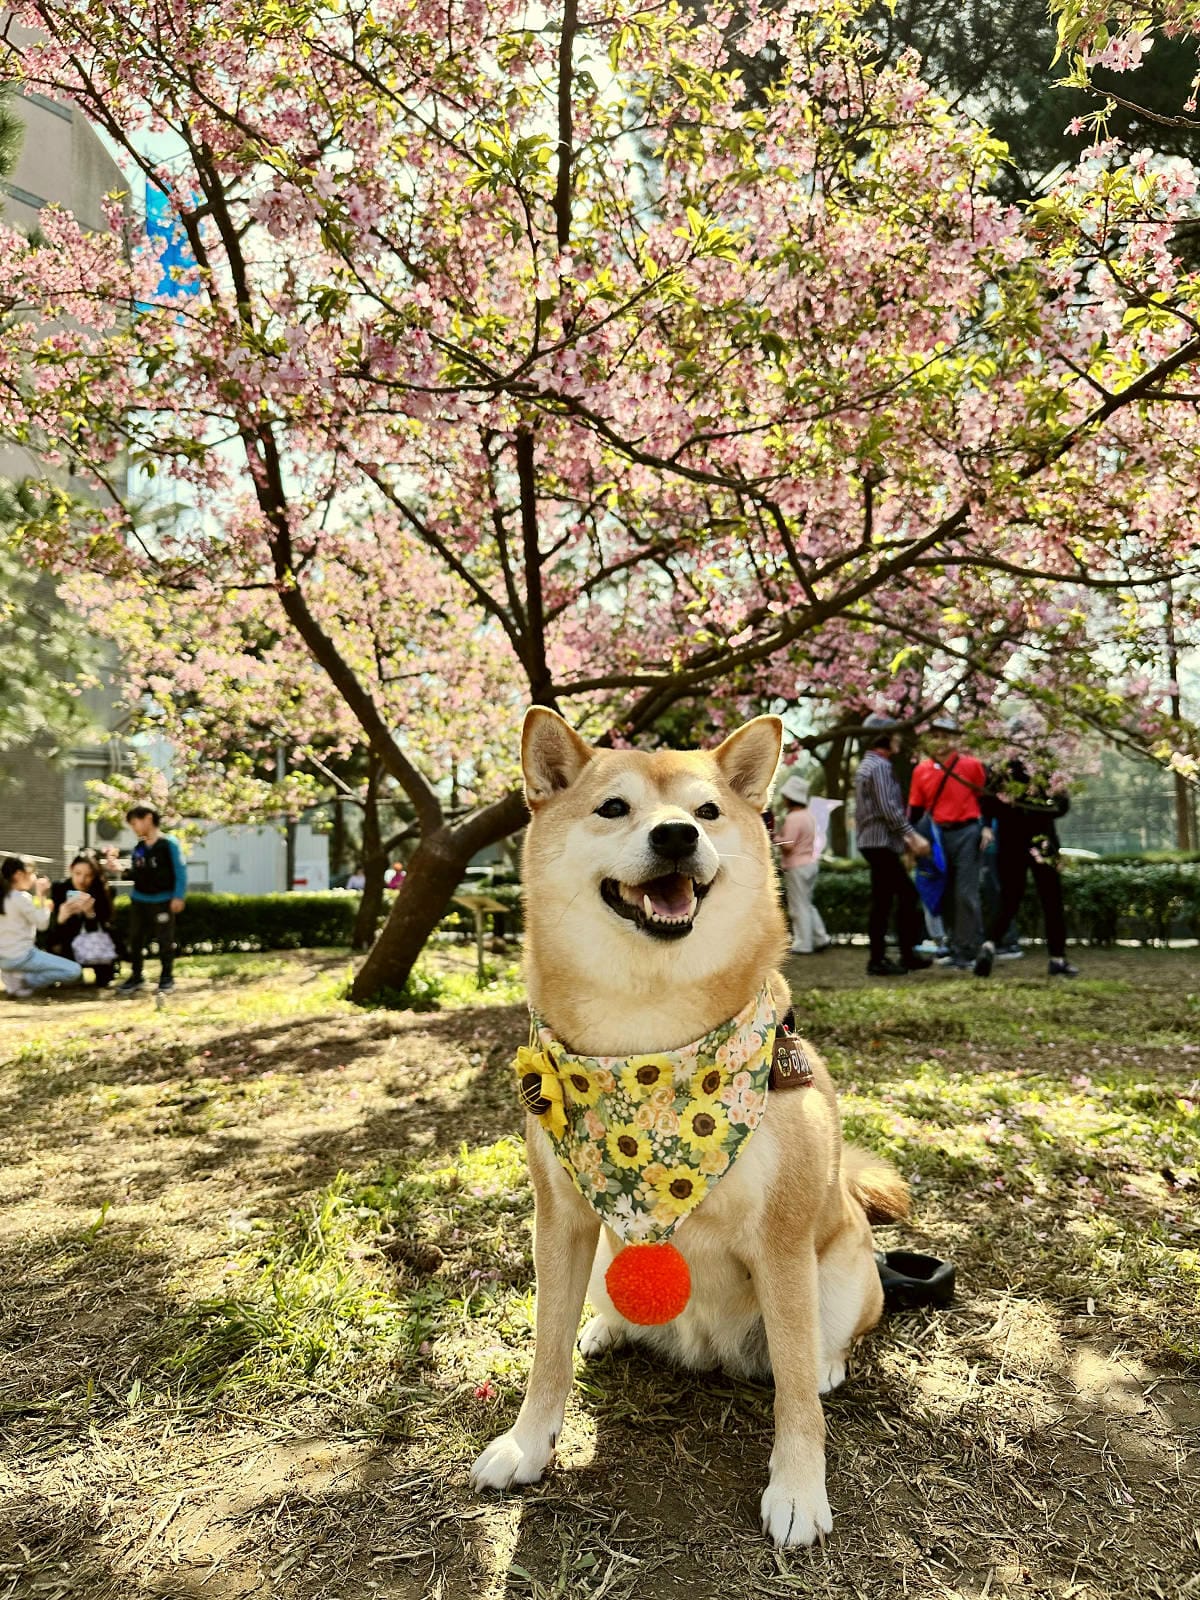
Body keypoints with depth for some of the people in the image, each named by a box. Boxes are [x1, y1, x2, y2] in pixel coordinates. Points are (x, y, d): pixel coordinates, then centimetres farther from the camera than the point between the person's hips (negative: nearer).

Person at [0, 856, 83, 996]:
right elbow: (43, 924, -9)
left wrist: (38, 895, 9)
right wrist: (41, 896, -5)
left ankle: (16, 976, 12)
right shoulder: (22, 897, -14)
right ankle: (23, 981, -10)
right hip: (20, 956, -9)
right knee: (75, 971, -10)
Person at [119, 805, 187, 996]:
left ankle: (167, 977, 15)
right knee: (135, 939, 10)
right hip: (139, 900, 6)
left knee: (165, 940, 4)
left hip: (163, 900, -6)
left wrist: (178, 896, -15)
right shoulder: (138, 847, 7)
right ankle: (136, 976, 22)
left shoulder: (168, 843, -10)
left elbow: (180, 871, -11)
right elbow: (133, 871, 13)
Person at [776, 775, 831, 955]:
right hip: (811, 863, 9)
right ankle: (821, 938, 17)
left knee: (799, 907, -1)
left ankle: (802, 944, 4)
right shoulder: (809, 815, 10)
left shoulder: (793, 818, -19)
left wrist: (776, 838, -6)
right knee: (807, 904, 18)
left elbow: (788, 845, -23)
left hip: (796, 867, -9)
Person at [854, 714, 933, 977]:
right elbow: (889, 809, -21)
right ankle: (877, 961, 1)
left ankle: (907, 955, 17)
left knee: (908, 896, 13)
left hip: (874, 841, 10)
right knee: (882, 903, -5)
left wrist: (904, 837, 20)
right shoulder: (879, 766, -13)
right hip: (881, 843, -10)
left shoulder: (867, 765, 19)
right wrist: (913, 836, -17)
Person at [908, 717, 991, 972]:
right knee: (945, 896, 10)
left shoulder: (971, 764, -3)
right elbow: (915, 810, 10)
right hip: (938, 836, 4)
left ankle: (967, 952, 0)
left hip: (966, 834, -4)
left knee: (966, 895, -6)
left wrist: (986, 827, -2)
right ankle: (956, 948, 21)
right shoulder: (921, 770, 6)